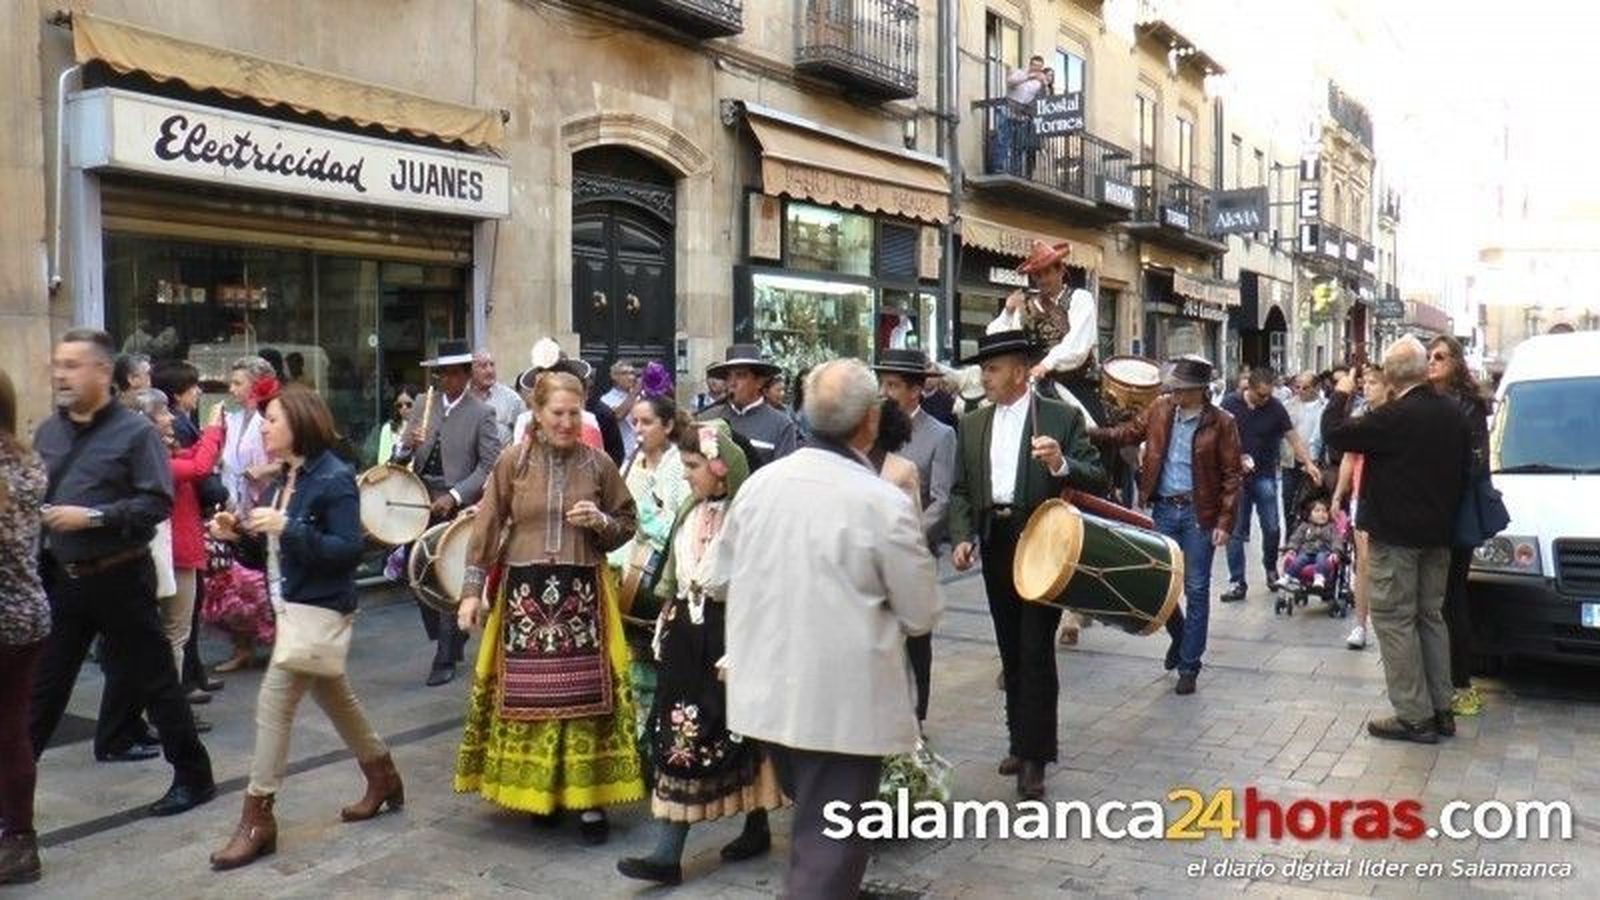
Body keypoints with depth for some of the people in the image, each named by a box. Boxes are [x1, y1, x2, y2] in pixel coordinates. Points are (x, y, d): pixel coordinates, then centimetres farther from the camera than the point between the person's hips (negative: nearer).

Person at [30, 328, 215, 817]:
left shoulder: (135, 432, -10)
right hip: (61, 578, 5)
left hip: (119, 578, -5)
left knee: (154, 680, 4)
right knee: (41, 686, 13)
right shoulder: (47, 431, 8)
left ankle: (193, 777, 17)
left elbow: (158, 502, -16)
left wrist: (93, 517, -21)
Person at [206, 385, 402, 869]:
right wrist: (239, 536, -6)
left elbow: (350, 549, -21)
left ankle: (257, 819, 0)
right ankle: (383, 778, 36)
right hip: (291, 605, 9)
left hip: (321, 607, -9)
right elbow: (267, 554, 14)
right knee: (335, 698, 19)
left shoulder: (335, 478, -15)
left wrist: (287, 528, -26)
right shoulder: (280, 481, 8)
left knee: (273, 702, -9)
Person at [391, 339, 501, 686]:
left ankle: (445, 660, 9)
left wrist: (454, 496, -18)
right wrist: (407, 447, -14)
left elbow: (490, 466, -9)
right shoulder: (423, 406, 10)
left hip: (458, 508, -5)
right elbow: (401, 458, 10)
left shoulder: (481, 413, -4)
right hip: (419, 502, 5)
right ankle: (446, 641, 31)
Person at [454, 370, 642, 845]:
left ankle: (588, 798, 8)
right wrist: (473, 589, -3)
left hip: (581, 595, 0)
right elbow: (486, 528, 1)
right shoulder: (512, 461, 0)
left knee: (584, 693, -1)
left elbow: (627, 524, 11)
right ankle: (538, 790, 22)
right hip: (525, 593, 0)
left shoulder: (598, 463, 3)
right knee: (528, 694, 5)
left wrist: (601, 521, -10)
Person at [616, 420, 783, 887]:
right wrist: (668, 625, 16)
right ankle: (668, 853, 8)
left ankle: (757, 827, 28)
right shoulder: (693, 511, 10)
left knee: (740, 736, 6)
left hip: (729, 635, -7)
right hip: (690, 635, 7)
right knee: (678, 735, 4)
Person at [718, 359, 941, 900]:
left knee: (810, 826, 27)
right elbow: (922, 615, -9)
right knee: (828, 846, 6)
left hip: (767, 689, 6)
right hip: (843, 702, -6)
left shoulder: (759, 483, -3)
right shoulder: (885, 503, -18)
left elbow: (721, 579, 7)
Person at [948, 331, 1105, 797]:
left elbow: (1096, 479, -8)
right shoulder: (972, 425, 9)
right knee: (1011, 650, 14)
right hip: (995, 545, 5)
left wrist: (1061, 463, -26)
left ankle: (1033, 756, 3)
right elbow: (961, 490, 10)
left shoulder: (1062, 418, -4)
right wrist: (963, 537, -5)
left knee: (1036, 650, -5)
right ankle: (1021, 739, 28)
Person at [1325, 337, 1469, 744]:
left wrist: (1338, 396, 3)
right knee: (1431, 615, 16)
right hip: (1437, 533, 8)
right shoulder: (1451, 412, 5)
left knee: (1394, 619, -1)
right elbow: (1464, 466, 15)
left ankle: (1414, 716, 1)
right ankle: (1440, 710, 22)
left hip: (1395, 535, -8)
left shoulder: (1394, 416, -20)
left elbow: (1334, 436, -13)